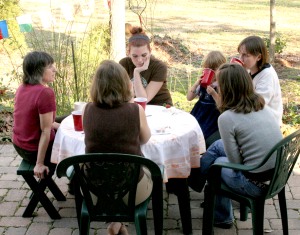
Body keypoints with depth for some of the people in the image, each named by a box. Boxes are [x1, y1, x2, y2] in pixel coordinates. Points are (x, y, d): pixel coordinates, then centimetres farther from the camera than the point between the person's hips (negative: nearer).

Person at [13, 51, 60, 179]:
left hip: (19, 146, 8)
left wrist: (59, 126, 16)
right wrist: (39, 164, -21)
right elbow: (45, 131, -25)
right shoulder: (45, 93, -26)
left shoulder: (22, 88, 0)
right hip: (35, 149, -8)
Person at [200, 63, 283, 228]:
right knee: (217, 145, 18)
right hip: (277, 175, 7)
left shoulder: (226, 118, -19)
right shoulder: (263, 105, 2)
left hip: (256, 183, -7)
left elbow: (236, 162, -13)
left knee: (216, 162, 21)